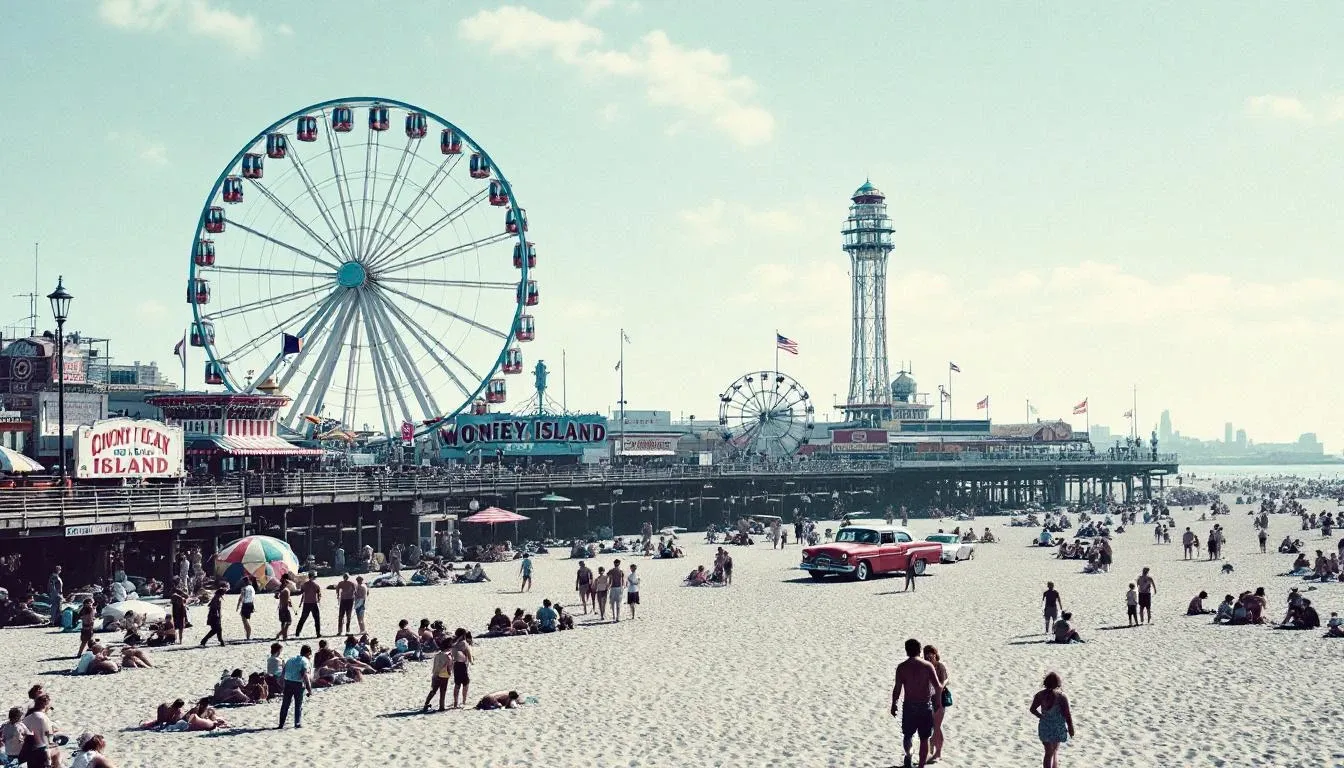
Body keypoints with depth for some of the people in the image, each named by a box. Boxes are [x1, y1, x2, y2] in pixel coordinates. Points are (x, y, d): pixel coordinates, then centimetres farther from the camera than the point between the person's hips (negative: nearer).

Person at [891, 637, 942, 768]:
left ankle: (908, 756, 32)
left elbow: (897, 689, -7)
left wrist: (894, 704, 6)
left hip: (909, 706, 0)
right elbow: (938, 687, -11)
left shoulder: (901, 667, -5)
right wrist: (938, 701, 5)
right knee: (924, 739, 9)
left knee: (907, 735, 22)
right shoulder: (927, 666, -5)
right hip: (926, 706, 0)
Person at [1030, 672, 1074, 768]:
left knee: (1049, 753, 13)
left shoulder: (1040, 694, -9)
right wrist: (1071, 728, -2)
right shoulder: (1061, 697, -20)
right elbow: (1067, 715, -16)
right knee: (1055, 751, 22)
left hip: (1044, 726, 2)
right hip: (1058, 728, -2)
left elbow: (1033, 709, 1)